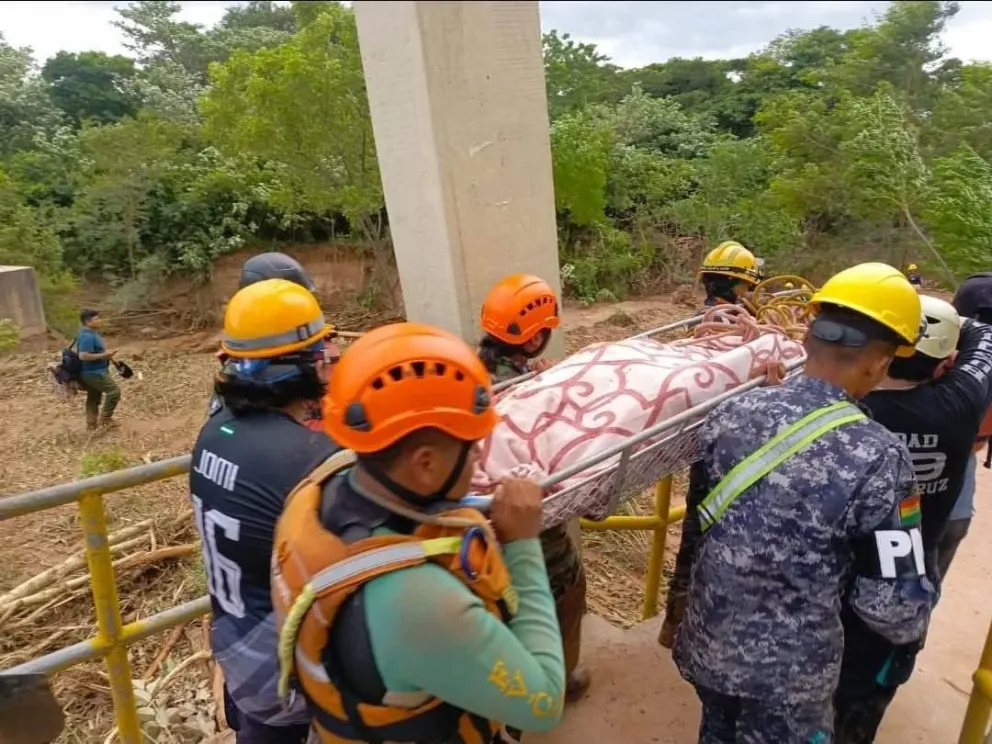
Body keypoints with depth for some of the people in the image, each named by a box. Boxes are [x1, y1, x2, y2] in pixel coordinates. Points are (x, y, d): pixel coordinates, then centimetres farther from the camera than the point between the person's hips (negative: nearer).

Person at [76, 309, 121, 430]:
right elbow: (83, 356, -30)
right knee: (114, 391, -7)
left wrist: (106, 353, 8)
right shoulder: (87, 336, -24)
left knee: (94, 398, 17)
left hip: (94, 372, 11)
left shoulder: (92, 333, 10)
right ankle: (105, 418, 3)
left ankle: (91, 423, 26)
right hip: (94, 373, -11)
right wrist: (104, 355, -24)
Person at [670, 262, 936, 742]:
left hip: (707, 647, 4)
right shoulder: (877, 457, -24)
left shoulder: (729, 414, -11)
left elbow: (695, 530, 1)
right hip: (788, 671, -3)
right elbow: (899, 612, -19)